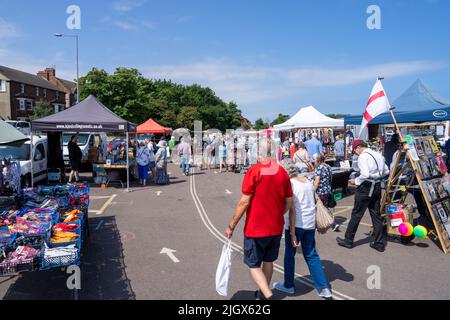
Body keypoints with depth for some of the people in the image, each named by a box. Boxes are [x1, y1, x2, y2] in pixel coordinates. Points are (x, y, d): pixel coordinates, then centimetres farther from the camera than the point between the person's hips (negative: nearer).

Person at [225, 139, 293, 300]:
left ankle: (269, 295, -5)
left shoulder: (254, 171, -17)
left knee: (253, 264, 9)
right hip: (276, 227, 6)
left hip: (255, 228, -5)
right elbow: (289, 202, 5)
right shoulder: (282, 172, -1)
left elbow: (244, 202, -19)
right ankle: (263, 293, 38)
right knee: (268, 261, 21)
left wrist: (231, 226, -10)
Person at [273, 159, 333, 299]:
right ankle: (323, 288, 16)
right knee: (311, 255, 15)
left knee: (289, 254, 12)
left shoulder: (289, 184, -14)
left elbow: (292, 210, -17)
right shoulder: (308, 181, 7)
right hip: (310, 223, 7)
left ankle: (288, 285, 26)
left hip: (296, 224, -7)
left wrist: (292, 233, -15)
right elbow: (314, 202, 15)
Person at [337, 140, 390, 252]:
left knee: (356, 214, 2)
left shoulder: (363, 157, -15)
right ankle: (380, 243, 17)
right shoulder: (378, 154, 10)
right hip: (377, 186, 8)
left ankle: (348, 240, 13)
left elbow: (365, 175, -24)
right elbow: (386, 171, 15)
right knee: (376, 214, 12)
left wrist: (356, 181, -9)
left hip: (366, 187, -8)